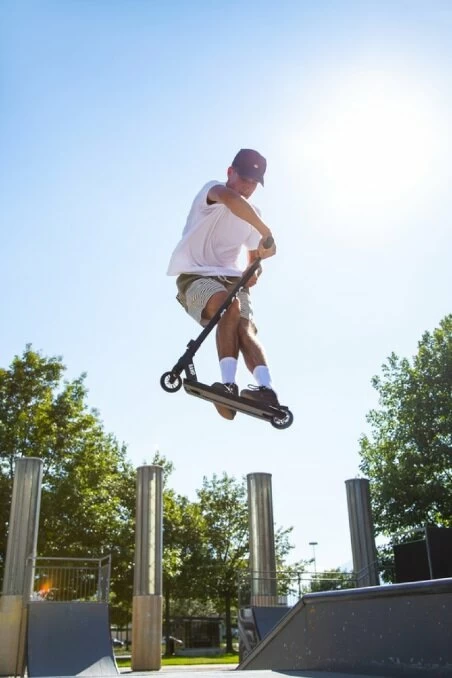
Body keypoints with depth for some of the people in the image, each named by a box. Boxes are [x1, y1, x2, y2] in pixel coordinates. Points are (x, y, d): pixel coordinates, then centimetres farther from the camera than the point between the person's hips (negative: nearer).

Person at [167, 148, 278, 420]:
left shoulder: (253, 214, 19)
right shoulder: (213, 189, -1)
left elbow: (254, 257, 26)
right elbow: (230, 199, -29)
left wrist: (254, 272, 2)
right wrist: (267, 233, -32)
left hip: (232, 279, 5)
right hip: (196, 276, -5)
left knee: (246, 329, -25)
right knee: (231, 305, -37)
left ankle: (267, 390, -44)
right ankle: (229, 384, -47)